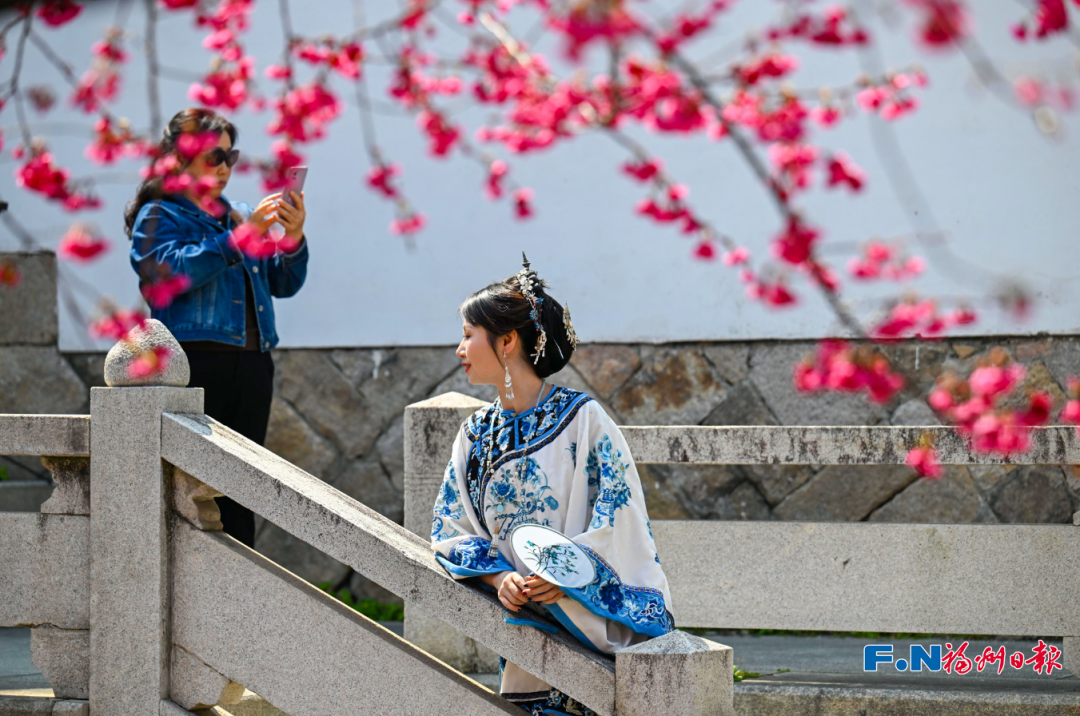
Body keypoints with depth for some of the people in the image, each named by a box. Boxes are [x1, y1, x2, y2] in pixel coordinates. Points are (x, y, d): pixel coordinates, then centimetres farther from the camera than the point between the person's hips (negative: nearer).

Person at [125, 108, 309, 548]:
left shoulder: (240, 217, 21)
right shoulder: (158, 217, 5)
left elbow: (284, 284, 17)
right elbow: (174, 270, -14)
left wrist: (293, 240, -2)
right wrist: (239, 237, -17)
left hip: (251, 364, 6)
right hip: (194, 364, -6)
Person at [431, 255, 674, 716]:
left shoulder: (581, 418, -5)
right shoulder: (476, 435, 12)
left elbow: (620, 516, -9)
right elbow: (451, 530, 9)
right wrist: (499, 577, -9)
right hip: (525, 622, 4)